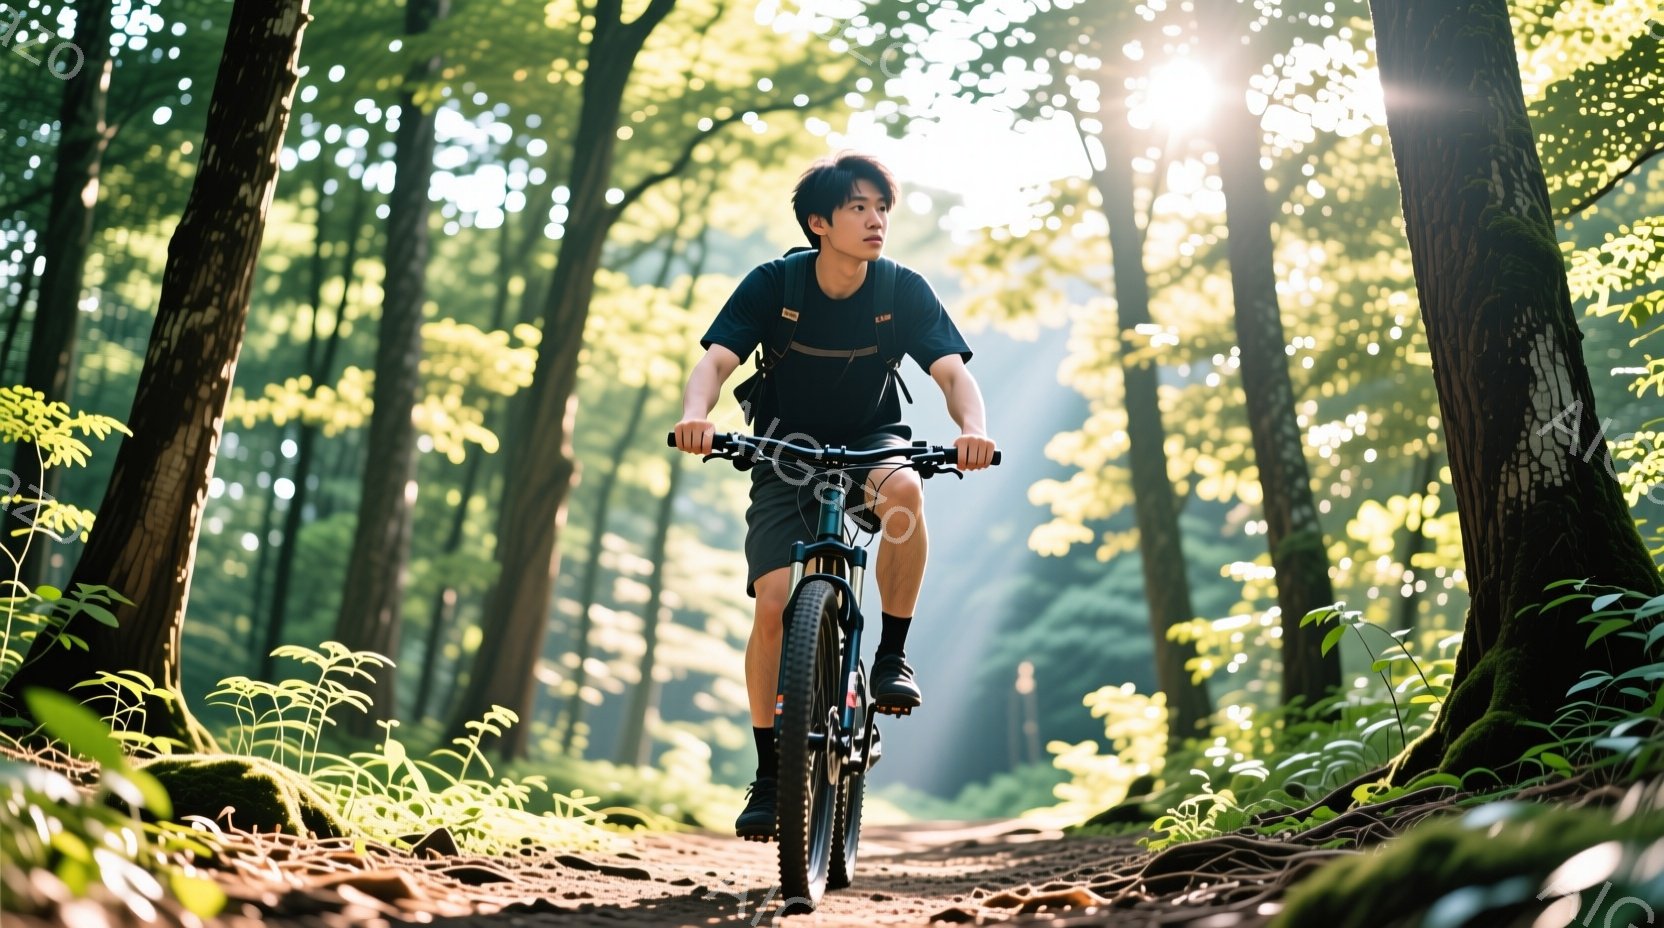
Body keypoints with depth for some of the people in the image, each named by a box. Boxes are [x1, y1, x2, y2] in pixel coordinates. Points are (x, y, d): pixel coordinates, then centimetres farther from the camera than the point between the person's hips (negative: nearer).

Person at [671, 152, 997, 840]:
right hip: (786, 452, 0)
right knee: (773, 605, -15)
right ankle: (768, 773, 0)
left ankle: (892, 657, -18)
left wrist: (972, 427, -43)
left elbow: (953, 371, -21)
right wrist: (696, 414, -46)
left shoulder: (903, 290, -12)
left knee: (904, 490, -36)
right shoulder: (773, 285, -14)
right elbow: (716, 360, -24)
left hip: (870, 442, 1)